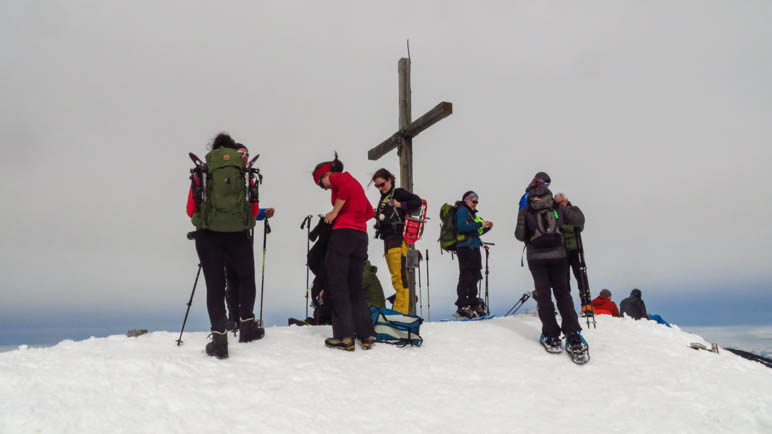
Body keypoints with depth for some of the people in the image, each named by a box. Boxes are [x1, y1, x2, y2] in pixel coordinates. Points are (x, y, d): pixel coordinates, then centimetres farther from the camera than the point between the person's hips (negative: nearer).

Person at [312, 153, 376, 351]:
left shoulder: (337, 177, 4)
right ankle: (366, 335, 8)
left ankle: (344, 337, -5)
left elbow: (346, 186, -19)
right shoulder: (356, 183, 27)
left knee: (337, 285, -3)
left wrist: (335, 212, -12)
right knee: (355, 288, 12)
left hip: (343, 233, -8)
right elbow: (370, 212, 29)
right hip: (361, 236, 8)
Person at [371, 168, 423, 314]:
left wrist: (400, 205, -10)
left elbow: (417, 202, -11)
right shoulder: (383, 198, 24)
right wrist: (377, 215, 7)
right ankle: (399, 311, 15)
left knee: (399, 277, -15)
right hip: (388, 241, 9)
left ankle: (401, 312, -18)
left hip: (397, 239, -9)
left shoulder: (398, 193, 0)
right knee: (396, 278, 10)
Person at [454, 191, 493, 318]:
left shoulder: (471, 213, 23)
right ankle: (462, 306, -8)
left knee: (474, 277, 14)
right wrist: (480, 224, -21)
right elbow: (462, 226, -23)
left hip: (474, 248, 10)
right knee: (466, 276, -10)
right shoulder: (462, 211, -6)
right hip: (465, 248, -10)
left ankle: (474, 304, 24)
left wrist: (486, 227, 8)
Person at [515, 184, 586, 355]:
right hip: (558, 255, 1)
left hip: (536, 257, -1)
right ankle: (573, 334, 1)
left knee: (543, 294, 5)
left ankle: (551, 335, 3)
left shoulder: (526, 211, 1)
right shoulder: (558, 207, 5)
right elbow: (579, 220, 3)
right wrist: (573, 208, 22)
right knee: (562, 292, 7)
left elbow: (520, 236, -1)